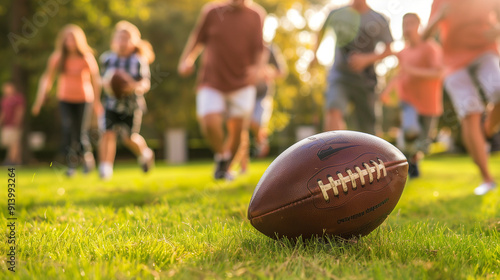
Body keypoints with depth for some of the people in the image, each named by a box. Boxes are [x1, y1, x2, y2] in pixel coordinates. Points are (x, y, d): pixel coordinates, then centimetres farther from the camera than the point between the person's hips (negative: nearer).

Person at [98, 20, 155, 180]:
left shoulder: (139, 61, -9)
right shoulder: (108, 59, 0)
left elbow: (146, 83, -13)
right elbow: (104, 79, 10)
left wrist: (135, 86, -35)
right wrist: (106, 84, -14)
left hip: (132, 104, -2)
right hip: (112, 103, 2)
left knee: (129, 137, 6)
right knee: (108, 133, -13)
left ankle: (144, 153, 38)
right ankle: (105, 168, -9)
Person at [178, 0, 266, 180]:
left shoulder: (257, 15, 0)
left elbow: (260, 50, 4)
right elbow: (198, 37, 11)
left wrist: (256, 68, -14)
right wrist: (186, 60, 0)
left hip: (242, 85, 1)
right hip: (212, 83, -1)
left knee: (237, 129, 1)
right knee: (210, 123, -20)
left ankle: (226, 167, 27)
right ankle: (221, 156, 11)